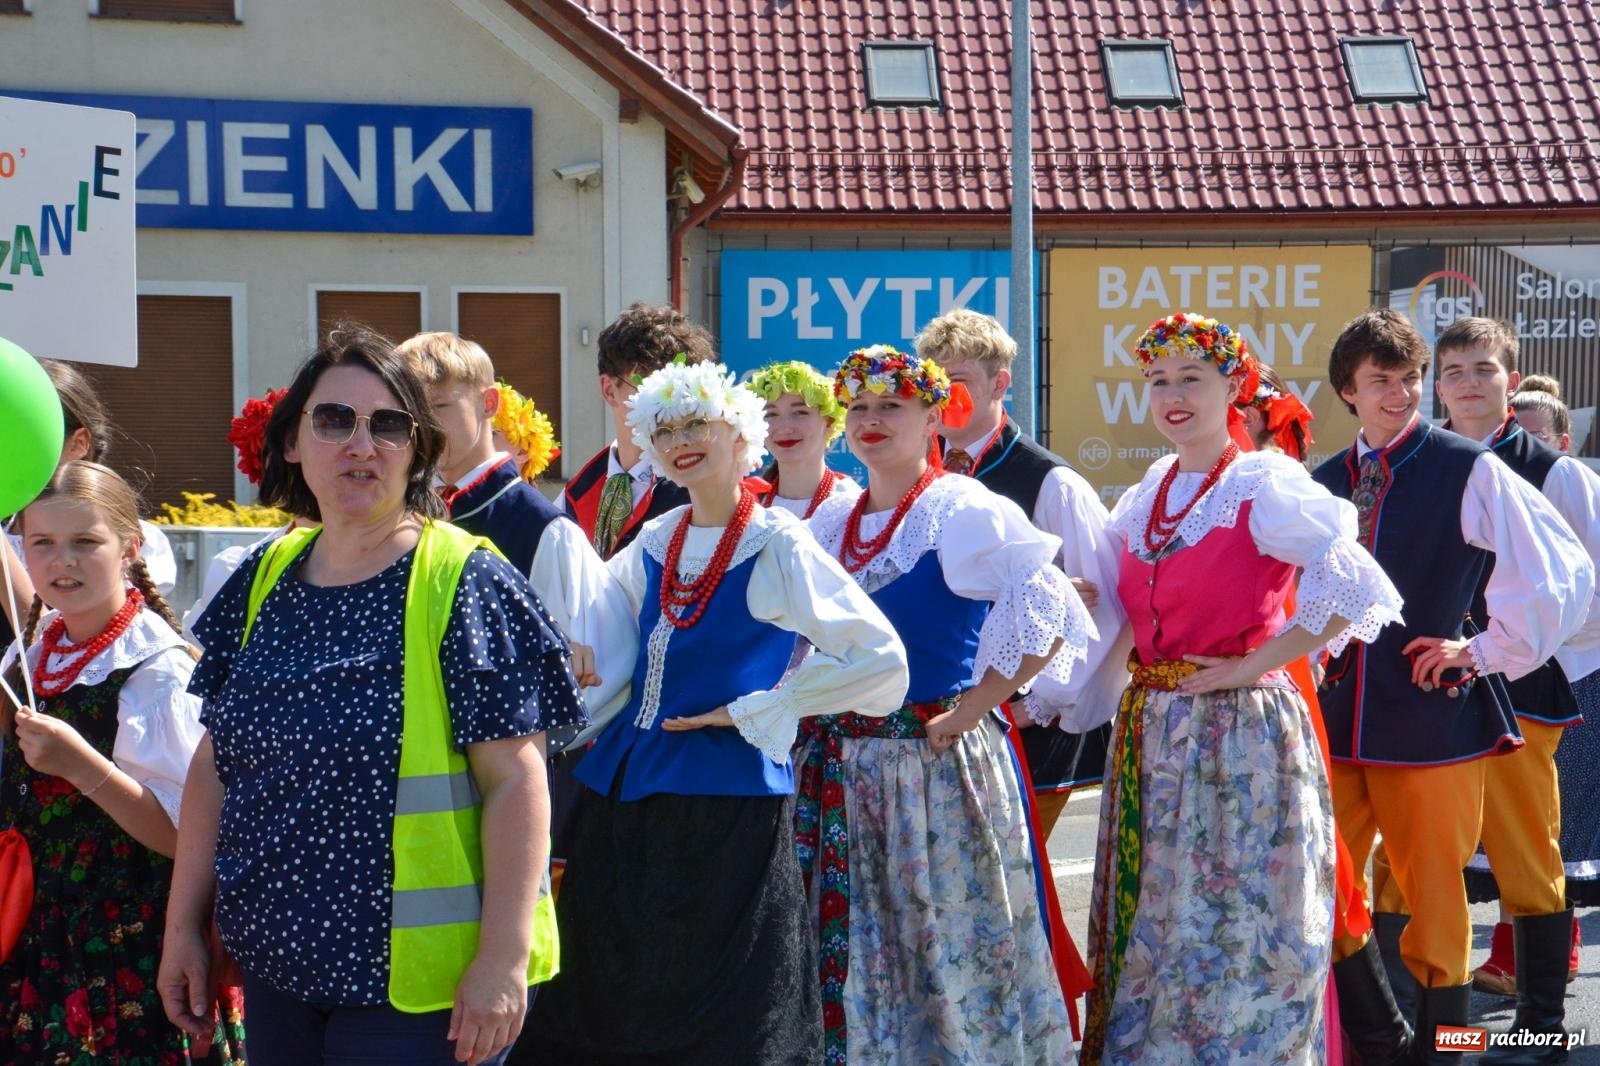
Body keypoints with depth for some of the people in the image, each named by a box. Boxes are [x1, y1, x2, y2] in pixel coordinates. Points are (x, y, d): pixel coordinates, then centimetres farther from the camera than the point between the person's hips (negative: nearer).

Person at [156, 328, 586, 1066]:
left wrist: (505, 958, -18)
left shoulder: (462, 583, -10)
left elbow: (515, 780, -14)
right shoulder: (266, 579, 7)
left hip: (415, 980, -5)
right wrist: (183, 924, 12)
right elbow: (217, 761, 13)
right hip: (275, 965, 6)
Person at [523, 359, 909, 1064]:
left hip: (727, 793, -6)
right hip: (628, 788, 6)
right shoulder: (655, 543, 10)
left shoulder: (776, 546, -8)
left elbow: (880, 660, -16)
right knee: (612, 1004, 12)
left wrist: (753, 712, -14)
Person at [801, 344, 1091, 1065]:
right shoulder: (832, 520, 10)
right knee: (855, 952, 11)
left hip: (940, 762, -6)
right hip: (841, 768, 6)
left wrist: (969, 711, -19)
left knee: (954, 948, 1)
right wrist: (813, 707, 8)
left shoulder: (963, 512, -10)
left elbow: (1048, 618, -22)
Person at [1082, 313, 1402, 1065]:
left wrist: (1255, 665, -17)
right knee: (1148, 924, 13)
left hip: (1239, 731, -7)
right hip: (1152, 732, 7)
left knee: (1232, 931, -1)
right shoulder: (1146, 495, 10)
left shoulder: (1262, 486, -10)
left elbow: (1353, 587, -20)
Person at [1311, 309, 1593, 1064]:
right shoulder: (1321, 484, 8)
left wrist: (1484, 649, -7)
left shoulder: (1469, 473, -6)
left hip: (1431, 718, -5)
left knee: (1433, 903, 2)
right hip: (1335, 720, 5)